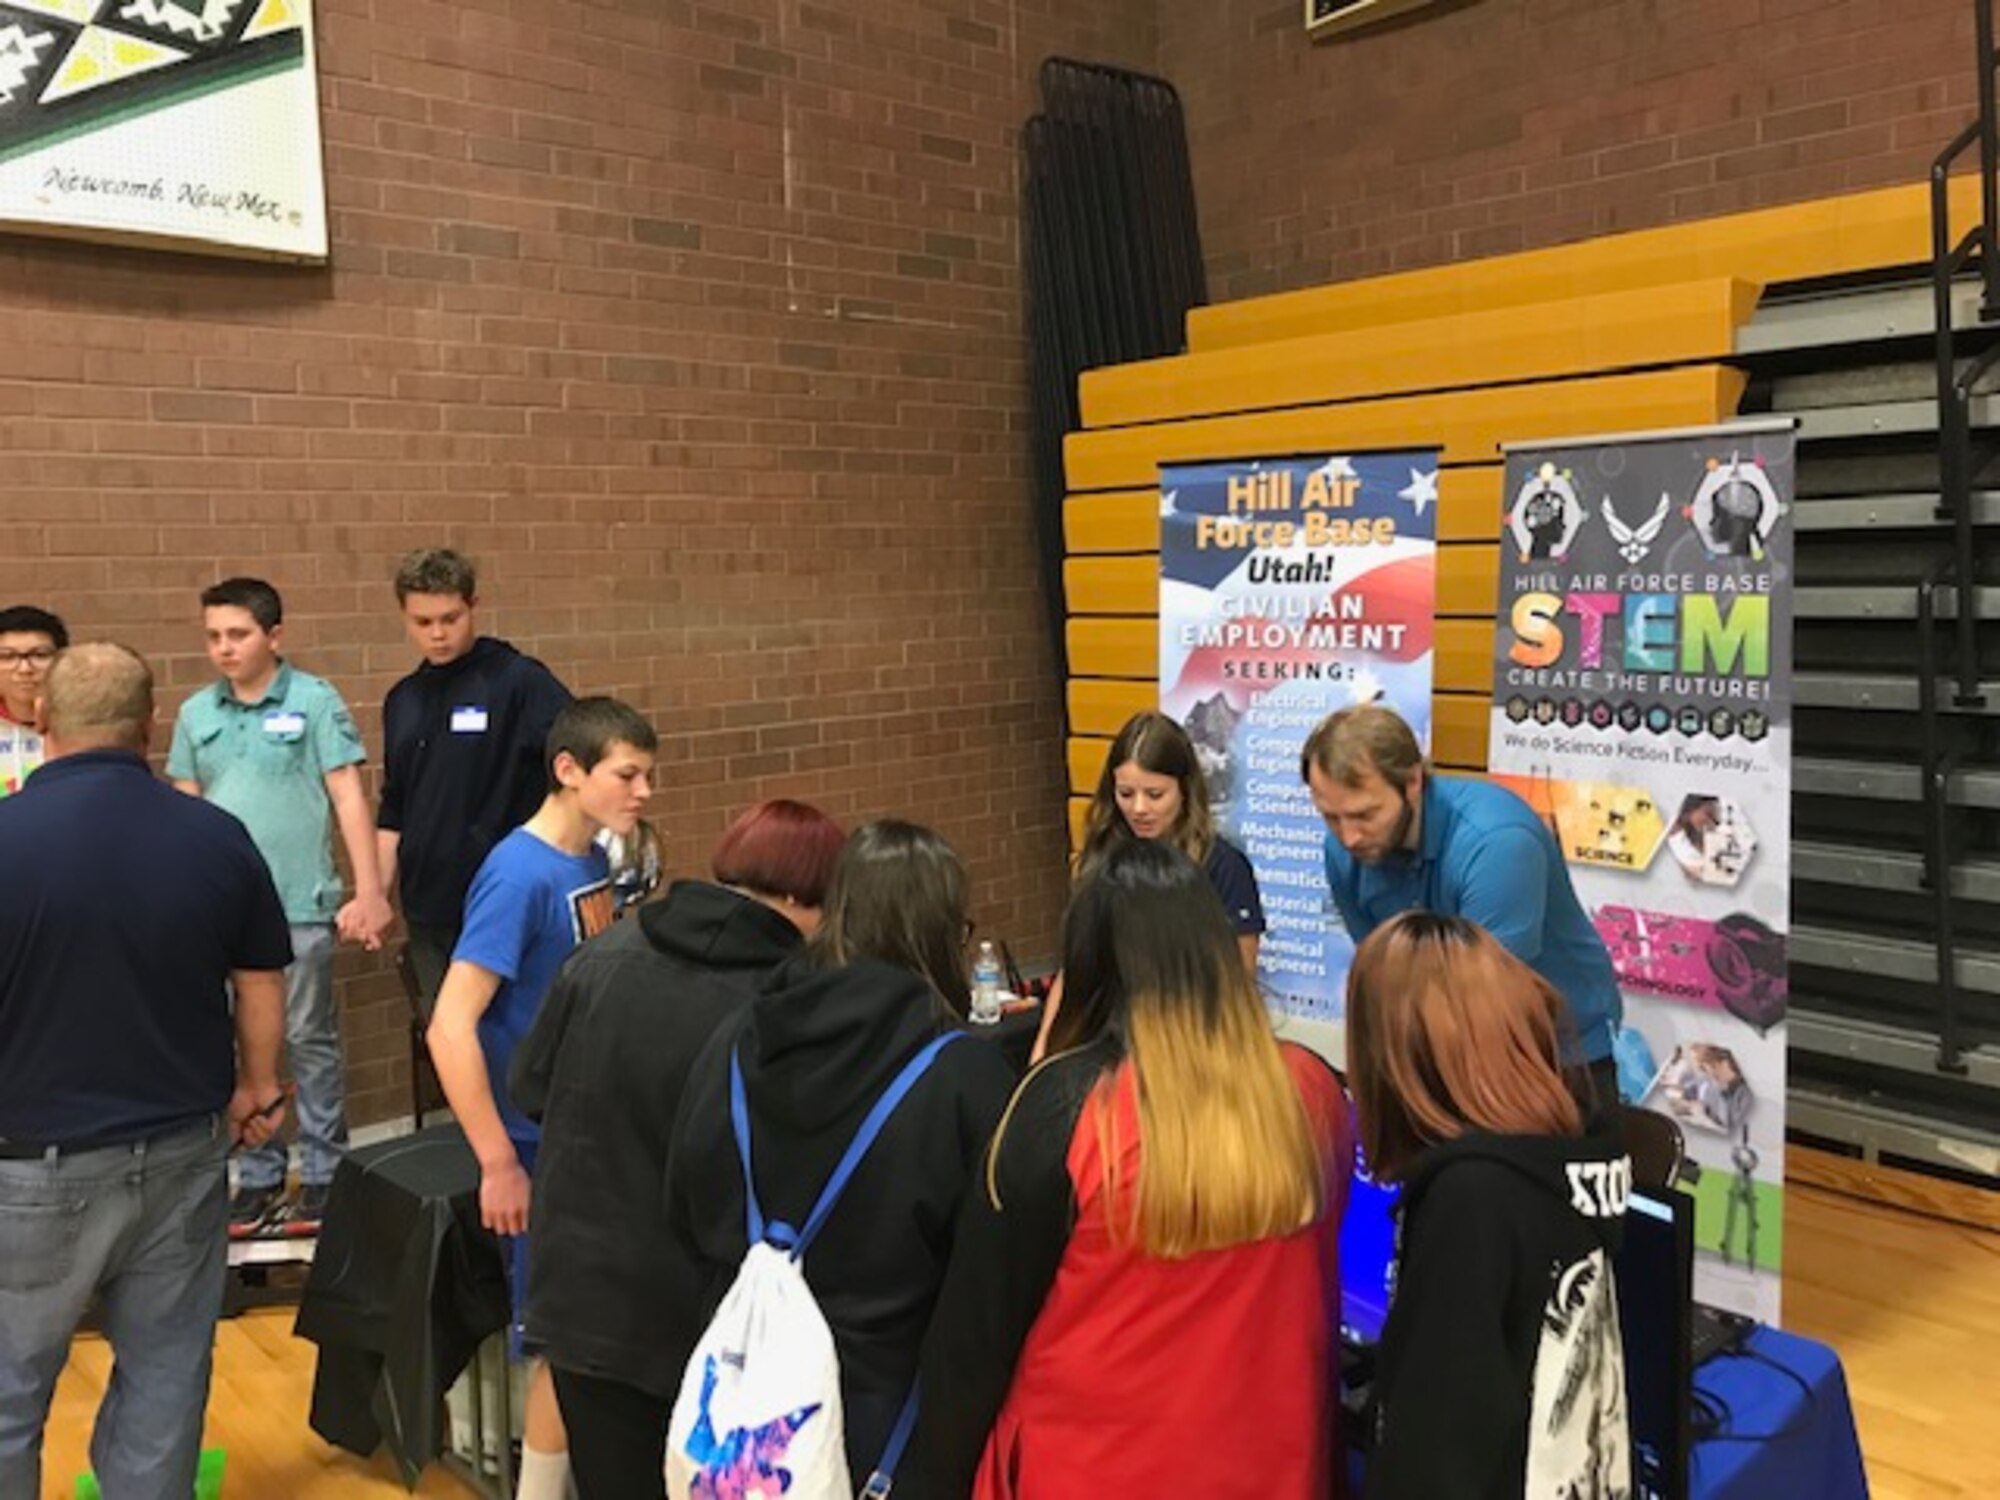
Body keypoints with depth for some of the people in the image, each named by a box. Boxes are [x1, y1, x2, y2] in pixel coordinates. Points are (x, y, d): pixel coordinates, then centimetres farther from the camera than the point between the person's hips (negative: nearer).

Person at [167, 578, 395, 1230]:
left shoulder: (314, 701, -4)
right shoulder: (196, 712, 7)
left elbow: (349, 798, -5)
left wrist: (369, 891, -10)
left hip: (300, 904, -4)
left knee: (310, 1040, 4)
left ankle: (323, 1171, 16)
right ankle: (258, 1176, 22)